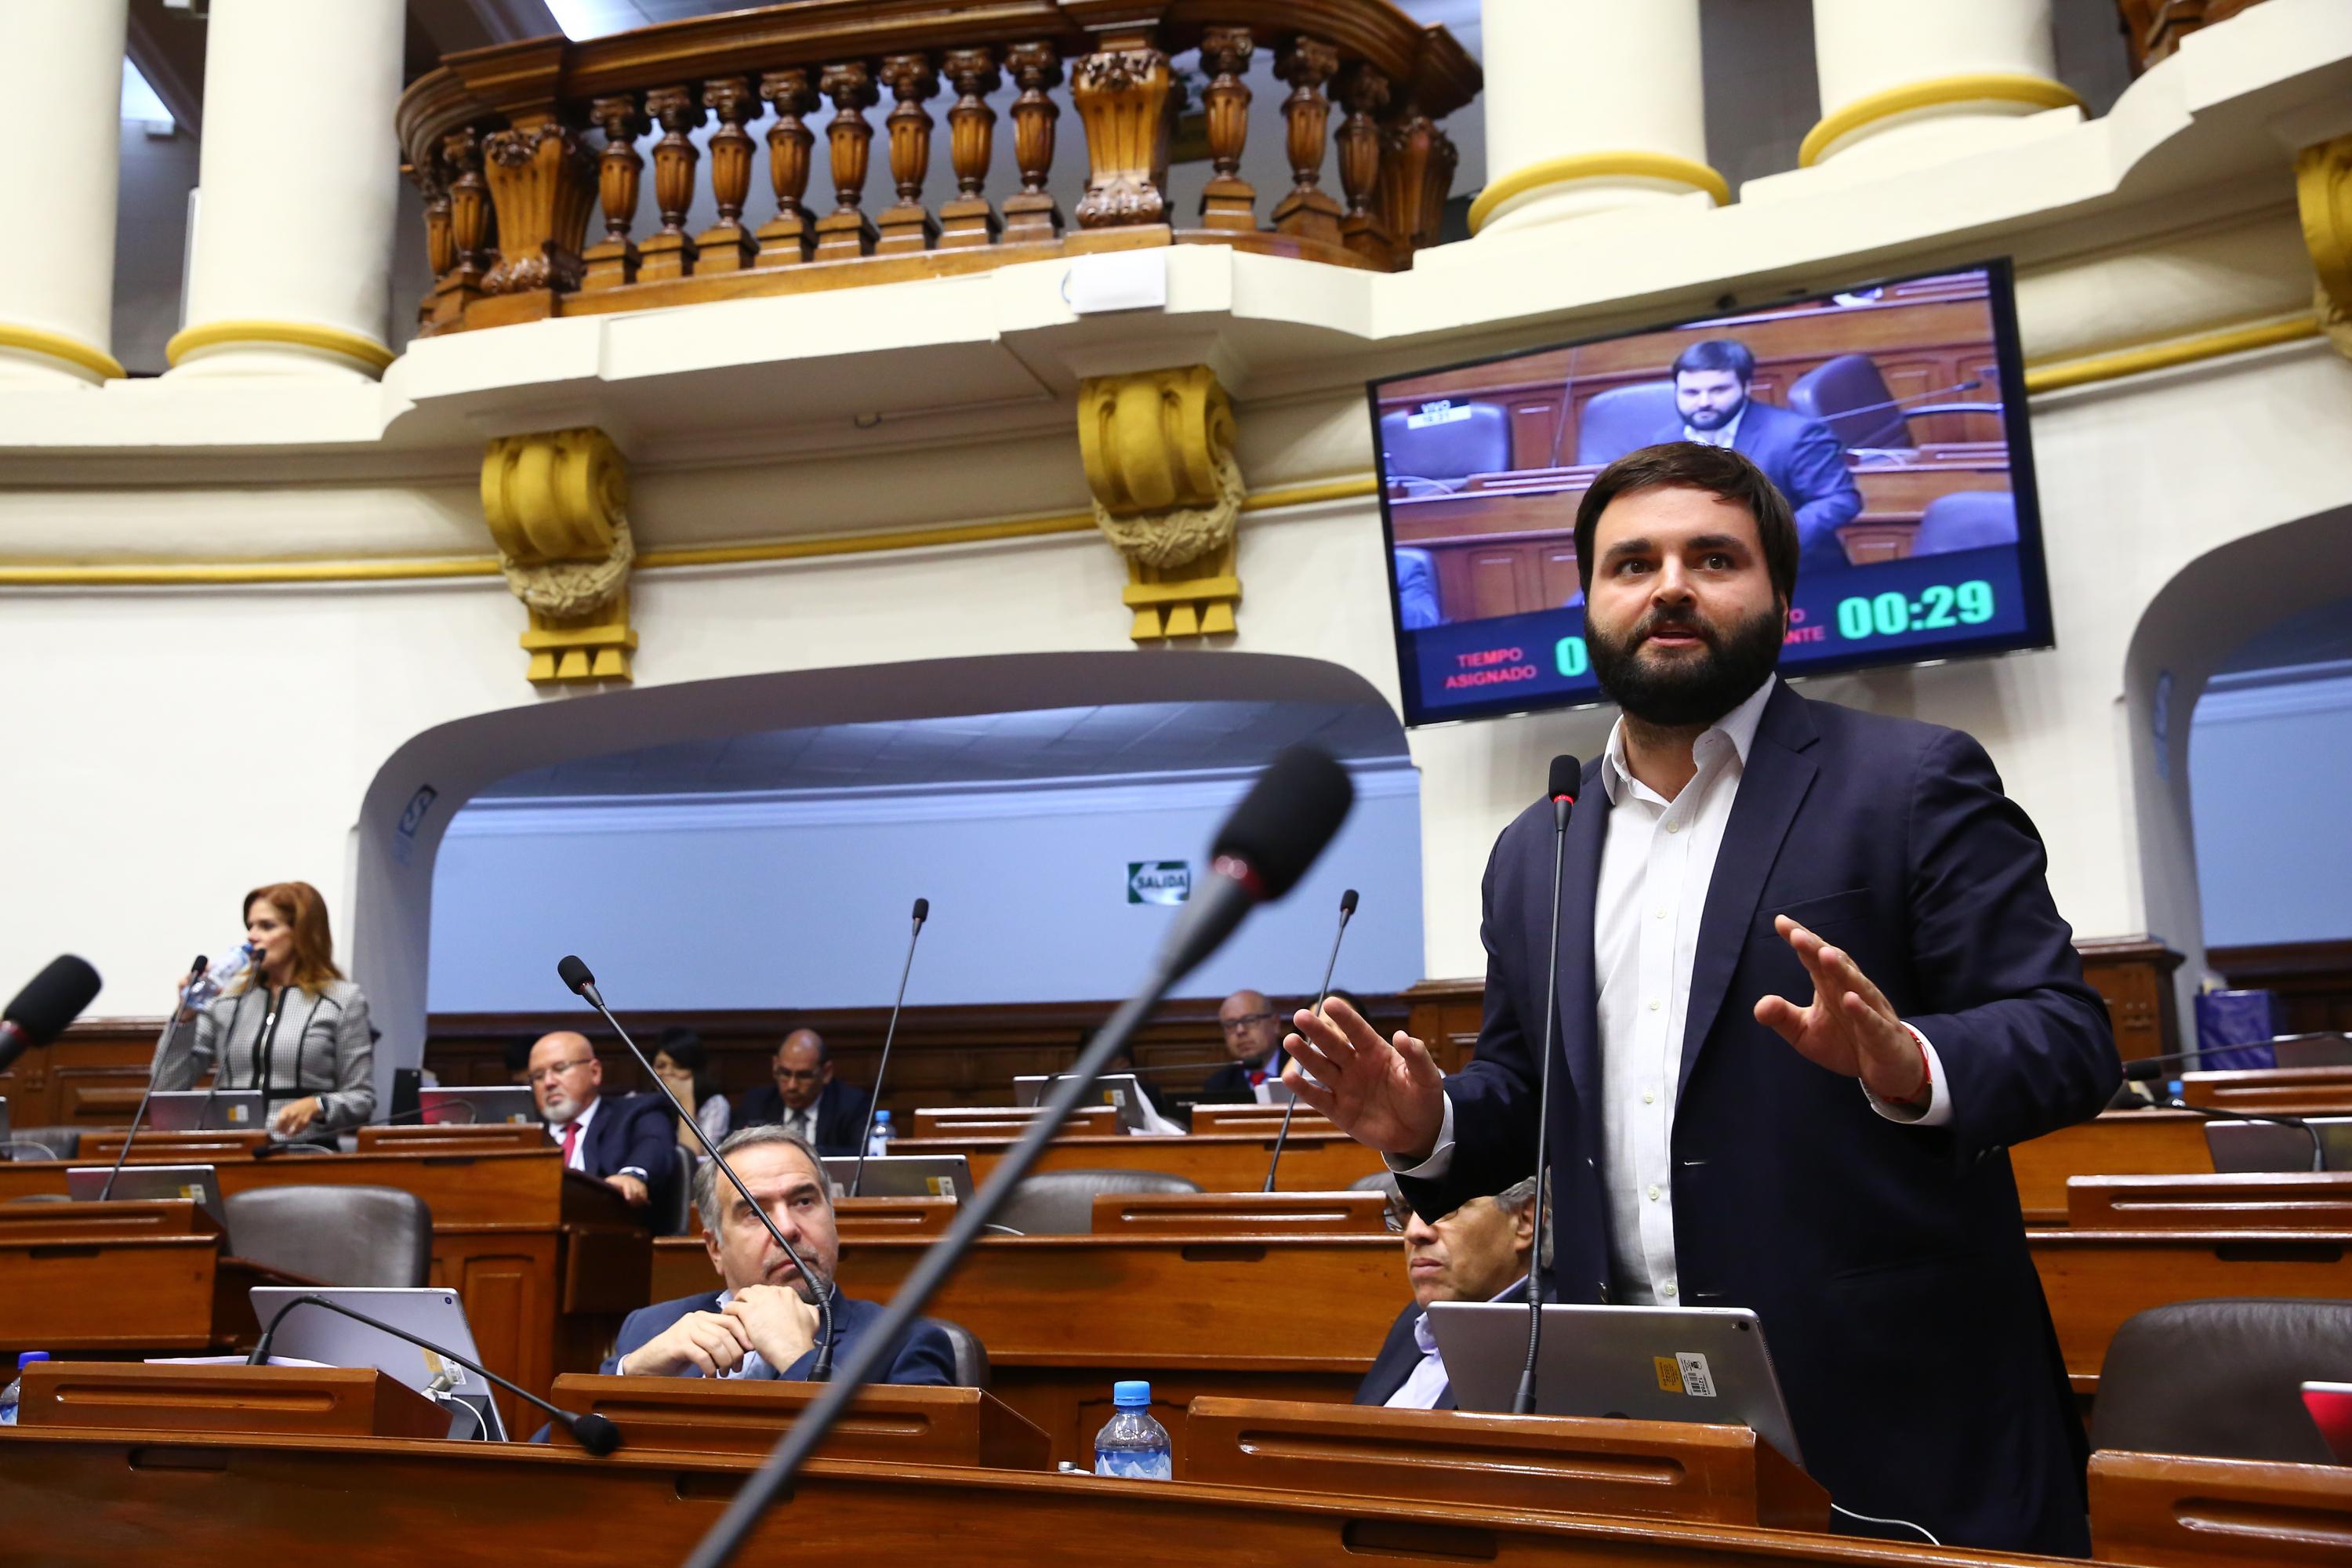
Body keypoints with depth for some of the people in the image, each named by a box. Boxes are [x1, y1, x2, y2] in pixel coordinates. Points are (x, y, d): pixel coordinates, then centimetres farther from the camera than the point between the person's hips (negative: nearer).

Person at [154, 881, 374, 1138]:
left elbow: (361, 1098, 4)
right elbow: (169, 1088, 12)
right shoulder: (228, 996, 14)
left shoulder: (343, 999, 5)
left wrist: (317, 1106, -14)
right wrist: (185, 1016, 2)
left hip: (305, 1151, -2)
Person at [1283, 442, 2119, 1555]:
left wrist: (1909, 1066, -29)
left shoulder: (1913, 785, -3)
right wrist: (1429, 1129, -4)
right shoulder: (1532, 856, 12)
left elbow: (2067, 1041, -9)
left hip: (1893, 1416, -4)